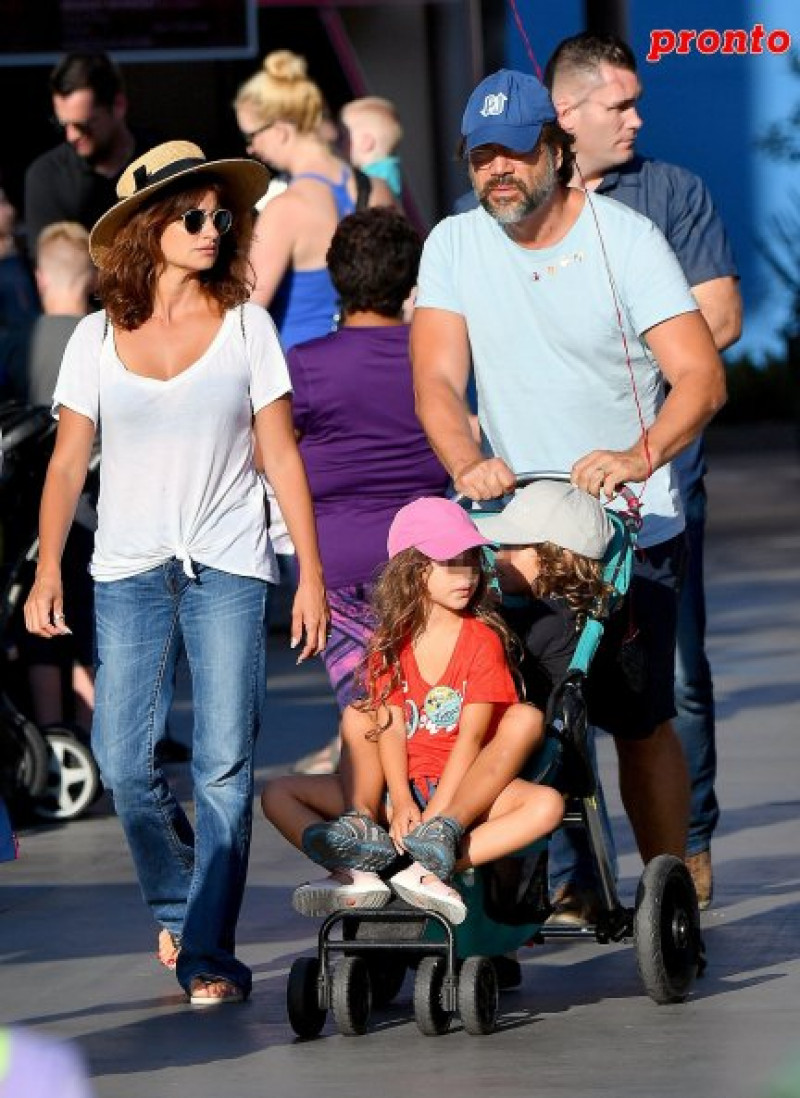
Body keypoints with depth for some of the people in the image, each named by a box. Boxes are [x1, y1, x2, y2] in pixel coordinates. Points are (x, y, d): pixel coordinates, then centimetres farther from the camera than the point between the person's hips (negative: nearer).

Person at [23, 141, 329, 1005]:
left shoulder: (245, 327, 2)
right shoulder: (98, 338, 5)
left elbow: (282, 456, 3)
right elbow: (68, 462, 6)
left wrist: (312, 574, -1)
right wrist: (47, 572, -4)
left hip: (227, 568, -1)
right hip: (128, 571, 1)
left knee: (224, 764, -9)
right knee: (123, 761, -3)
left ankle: (208, 951, -4)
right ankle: (173, 901, 23)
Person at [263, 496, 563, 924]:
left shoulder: (483, 639, -4)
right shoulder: (390, 642, 6)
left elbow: (471, 736, -11)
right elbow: (390, 727, -4)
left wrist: (433, 818, -21)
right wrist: (401, 804, -20)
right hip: (402, 785, 3)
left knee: (547, 804, -33)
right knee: (278, 795, -8)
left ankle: (430, 869, -44)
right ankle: (356, 874, -32)